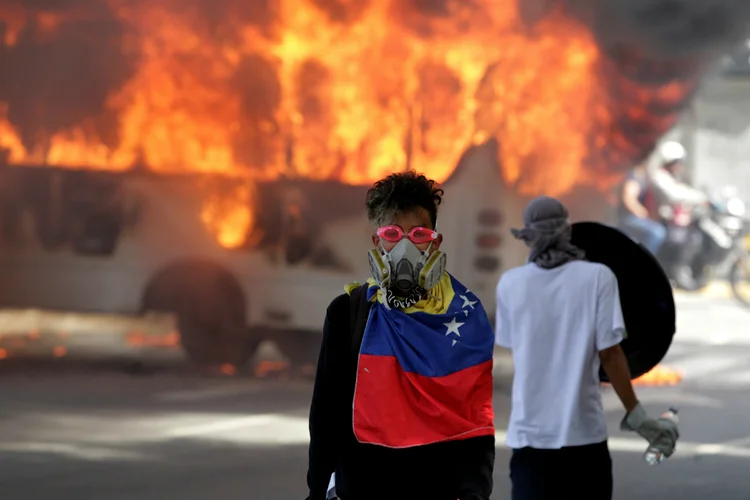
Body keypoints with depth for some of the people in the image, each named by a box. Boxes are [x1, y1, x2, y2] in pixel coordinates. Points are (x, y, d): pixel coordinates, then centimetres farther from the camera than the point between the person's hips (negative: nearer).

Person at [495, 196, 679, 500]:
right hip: (583, 430, -1)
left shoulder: (510, 284, 0)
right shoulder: (597, 277, -6)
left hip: (528, 432, 1)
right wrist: (636, 415, -1)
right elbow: (609, 353, -8)